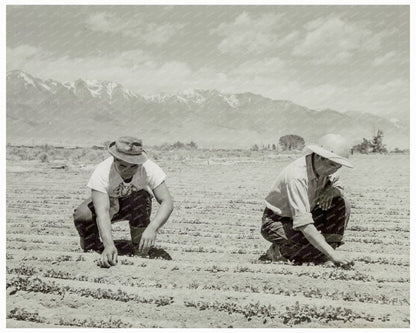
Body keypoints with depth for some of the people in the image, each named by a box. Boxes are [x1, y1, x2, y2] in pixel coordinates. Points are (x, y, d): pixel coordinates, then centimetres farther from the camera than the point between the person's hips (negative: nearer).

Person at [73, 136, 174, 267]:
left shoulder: (150, 169, -32)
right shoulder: (102, 172, -35)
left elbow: (167, 202, -37)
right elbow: (102, 212, -44)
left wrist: (152, 228, -55)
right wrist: (109, 245, -59)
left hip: (136, 207, 1)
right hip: (108, 203, -1)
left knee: (140, 197, -36)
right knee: (81, 215, -32)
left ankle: (140, 251, -16)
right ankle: (92, 248, 2)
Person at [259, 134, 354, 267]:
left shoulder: (323, 167, -8)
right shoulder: (296, 176, -33)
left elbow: (339, 187, 11)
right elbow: (302, 223, -39)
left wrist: (331, 191, -17)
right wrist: (332, 254, -41)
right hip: (276, 221, -8)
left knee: (342, 205, -10)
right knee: (321, 254, -27)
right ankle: (278, 251, -5)